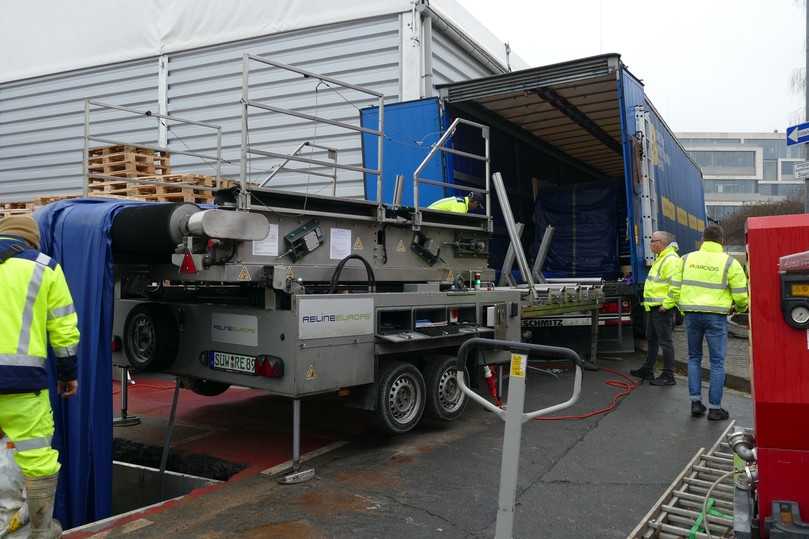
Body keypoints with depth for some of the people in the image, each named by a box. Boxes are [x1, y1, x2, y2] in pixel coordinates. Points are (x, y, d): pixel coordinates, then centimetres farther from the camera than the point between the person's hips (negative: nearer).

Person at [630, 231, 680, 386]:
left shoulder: (671, 260, -17)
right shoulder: (660, 258, 18)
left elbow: (676, 285, -26)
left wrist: (667, 304, -24)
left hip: (662, 308, -11)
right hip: (653, 307, 11)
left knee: (665, 341, -4)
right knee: (651, 339, 18)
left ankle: (668, 376, 3)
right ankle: (647, 370, 30)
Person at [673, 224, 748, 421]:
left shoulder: (687, 259, 6)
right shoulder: (729, 262, -3)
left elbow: (676, 287, 7)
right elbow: (741, 294, -2)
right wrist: (741, 307, 20)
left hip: (691, 314, 3)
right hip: (716, 315, -3)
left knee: (694, 358, 17)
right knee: (717, 362, 6)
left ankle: (695, 401, 14)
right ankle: (715, 408, 10)